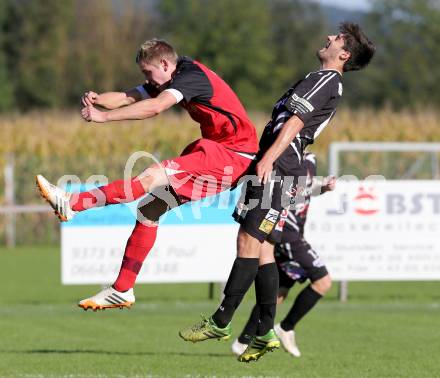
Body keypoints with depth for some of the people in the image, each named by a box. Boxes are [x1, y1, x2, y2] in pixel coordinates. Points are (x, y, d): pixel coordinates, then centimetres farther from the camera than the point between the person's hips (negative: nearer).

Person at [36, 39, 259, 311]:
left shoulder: (191, 75, -16)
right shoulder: (167, 82, 14)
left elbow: (156, 107, -32)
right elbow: (128, 97, 4)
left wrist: (104, 116, -34)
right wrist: (98, 99, -18)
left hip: (234, 154, -10)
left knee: (153, 176, -25)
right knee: (150, 208, 4)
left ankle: (72, 204, -30)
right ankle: (122, 291, 6)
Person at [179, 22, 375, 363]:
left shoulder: (326, 80, -5)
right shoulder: (325, 82, 26)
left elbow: (296, 120, -17)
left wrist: (269, 157, -27)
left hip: (276, 170, -10)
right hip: (273, 170, 10)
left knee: (249, 243, -11)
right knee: (263, 250, 6)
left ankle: (221, 323, -12)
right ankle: (266, 333, 4)